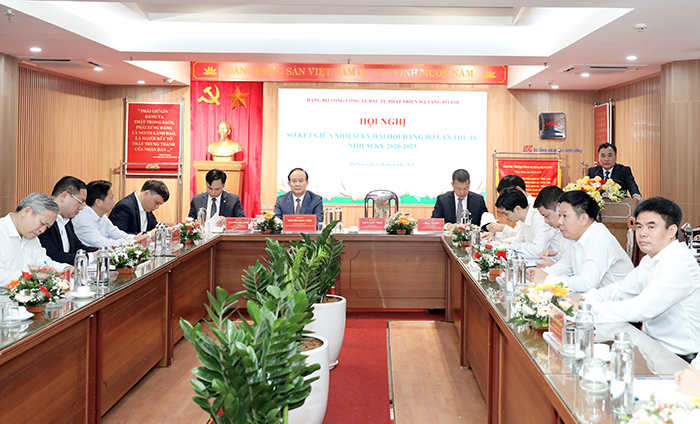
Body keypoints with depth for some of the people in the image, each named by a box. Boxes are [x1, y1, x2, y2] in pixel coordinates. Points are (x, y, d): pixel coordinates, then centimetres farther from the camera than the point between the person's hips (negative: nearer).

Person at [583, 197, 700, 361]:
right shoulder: (651, 260, 10)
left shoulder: (678, 264, -21)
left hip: (677, 358, -8)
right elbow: (621, 289, 14)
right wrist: (583, 299, -5)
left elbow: (642, 309, -29)